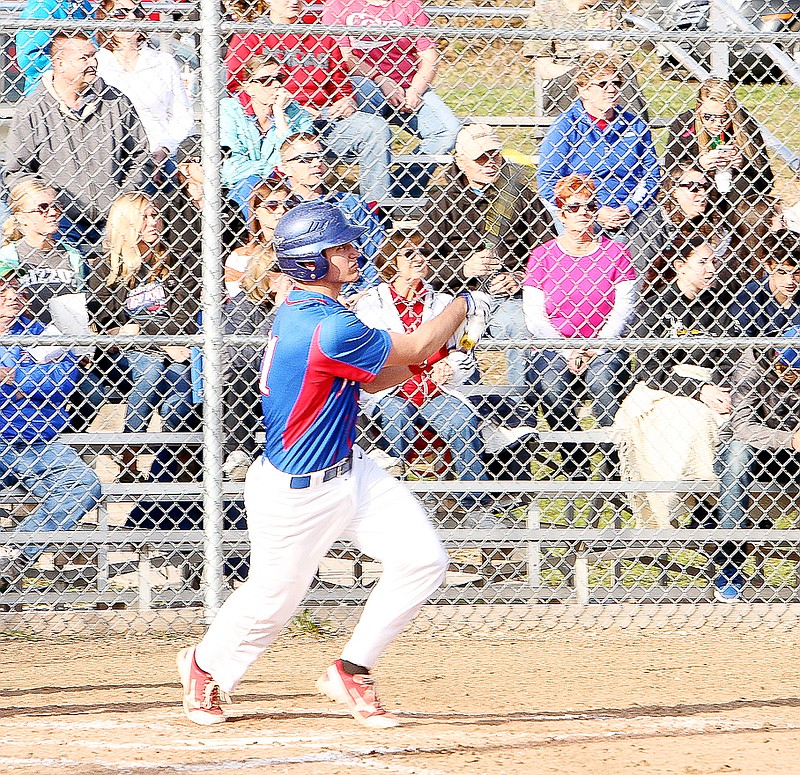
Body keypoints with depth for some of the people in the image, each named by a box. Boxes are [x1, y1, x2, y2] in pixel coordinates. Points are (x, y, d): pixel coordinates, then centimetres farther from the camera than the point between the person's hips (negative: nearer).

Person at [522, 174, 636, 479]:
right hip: (554, 347, 0)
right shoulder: (543, 255, 8)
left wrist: (596, 349, -12)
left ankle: (617, 462, -24)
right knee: (551, 386, -32)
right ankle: (575, 470, -19)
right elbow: (534, 317, 2)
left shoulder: (615, 253, 8)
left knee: (603, 381, -34)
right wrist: (567, 351, -12)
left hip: (604, 347, 0)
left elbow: (623, 309, 1)